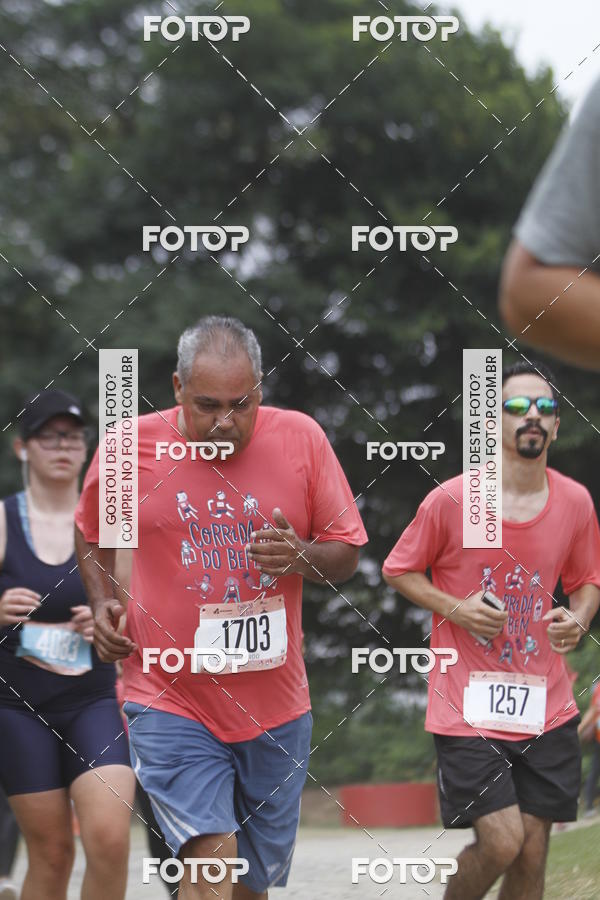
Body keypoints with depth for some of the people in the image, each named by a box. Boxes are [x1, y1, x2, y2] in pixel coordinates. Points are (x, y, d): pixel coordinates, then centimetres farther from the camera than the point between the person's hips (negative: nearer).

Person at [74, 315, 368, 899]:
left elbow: (347, 552, 4)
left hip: (275, 706, 3)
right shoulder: (131, 447, -5)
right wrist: (101, 603, 0)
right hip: (172, 703, -2)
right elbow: (91, 534, 15)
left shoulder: (301, 438, -3)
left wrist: (303, 558, -17)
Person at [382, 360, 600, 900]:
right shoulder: (450, 501, -9)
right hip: (468, 708, -4)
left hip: (547, 709, 4)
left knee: (532, 854, 3)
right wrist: (456, 608, -13)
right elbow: (399, 570, 3)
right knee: (502, 842, -13)